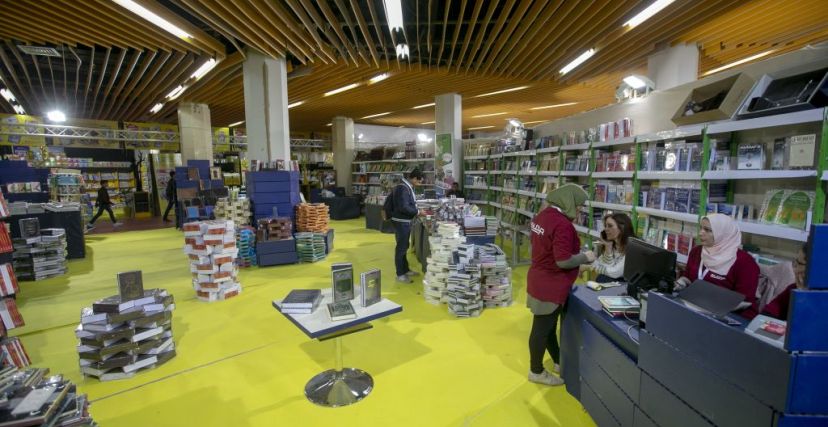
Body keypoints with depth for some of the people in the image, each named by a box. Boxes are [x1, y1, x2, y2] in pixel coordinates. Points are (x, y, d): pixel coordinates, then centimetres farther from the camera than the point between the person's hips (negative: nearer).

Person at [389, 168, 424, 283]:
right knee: (401, 248, -2)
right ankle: (400, 274, 8)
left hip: (404, 221, 10)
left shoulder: (407, 187, 11)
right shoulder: (403, 188, -21)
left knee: (404, 247, 18)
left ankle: (405, 270, 31)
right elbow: (404, 207, -27)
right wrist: (417, 212, -18)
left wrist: (416, 210, 9)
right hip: (401, 222, -10)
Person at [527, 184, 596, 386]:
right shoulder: (562, 224, -26)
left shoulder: (542, 215, 4)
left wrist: (578, 254, 14)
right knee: (542, 328, 7)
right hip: (550, 285, -9)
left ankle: (559, 361, 42)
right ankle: (536, 371, 25)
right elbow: (563, 261, -27)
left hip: (540, 279, 9)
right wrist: (585, 257, -10)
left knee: (548, 325, 22)